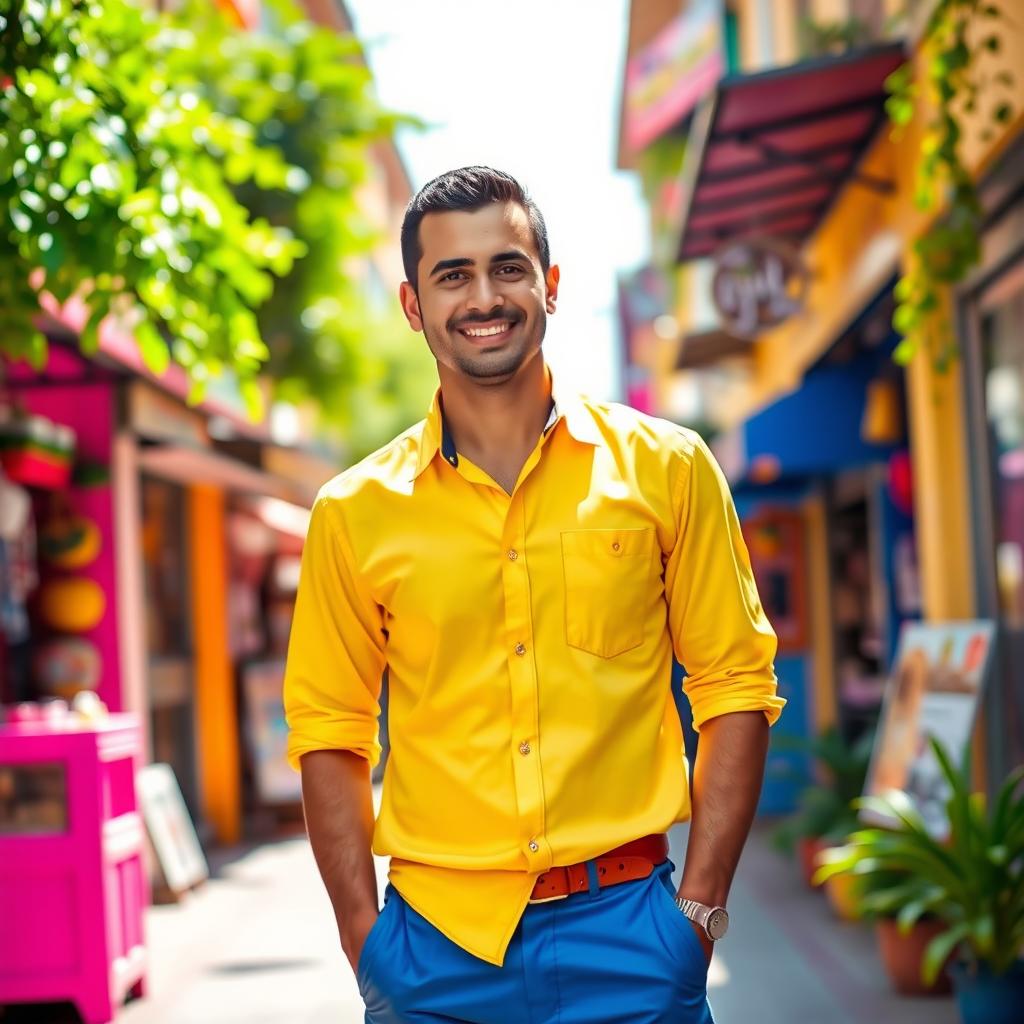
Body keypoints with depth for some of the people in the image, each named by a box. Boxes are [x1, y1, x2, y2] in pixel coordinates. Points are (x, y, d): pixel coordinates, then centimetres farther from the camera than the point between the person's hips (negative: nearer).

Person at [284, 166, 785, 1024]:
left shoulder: (666, 469, 1)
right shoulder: (354, 512, 2)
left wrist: (701, 903, -3)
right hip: (435, 940, 1)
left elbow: (735, 686, 3)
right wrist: (366, 937, -2)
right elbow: (330, 732, 6)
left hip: (625, 926, 0)